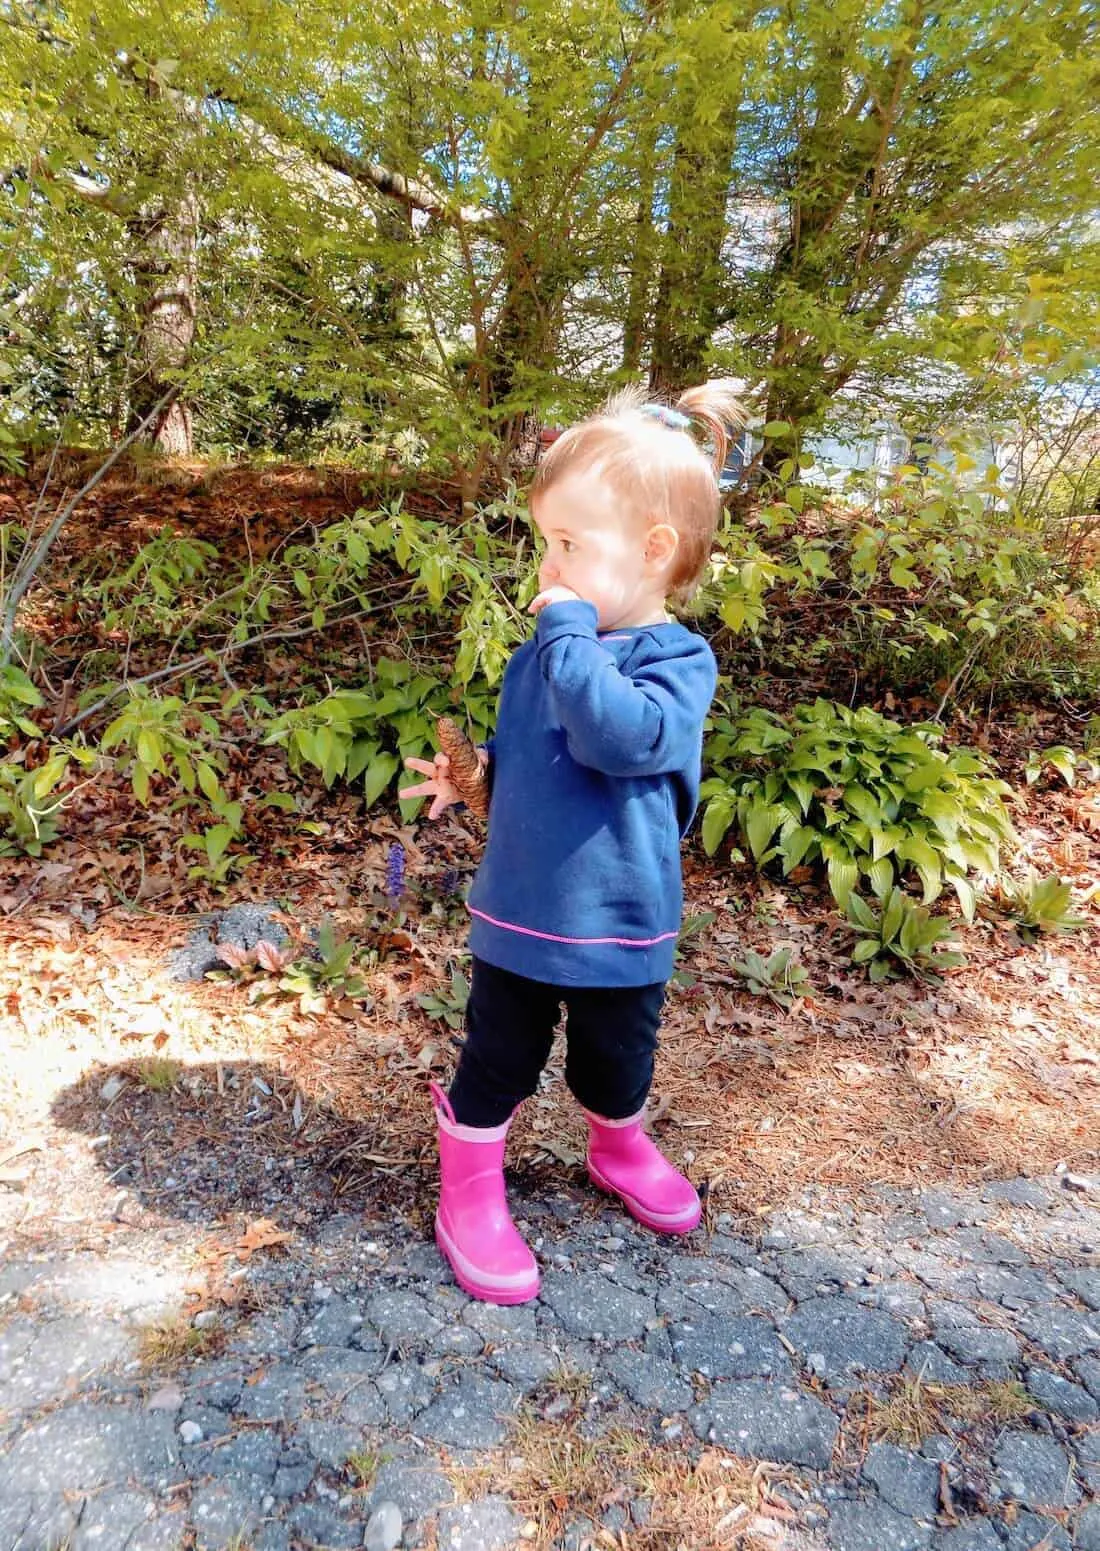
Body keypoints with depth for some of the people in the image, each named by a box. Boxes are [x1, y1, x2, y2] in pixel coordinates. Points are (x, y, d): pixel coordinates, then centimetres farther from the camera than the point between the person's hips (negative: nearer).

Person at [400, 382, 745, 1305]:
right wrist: (470, 780, -4)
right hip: (517, 914, 3)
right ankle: (469, 1194, 35)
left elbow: (621, 736, -37)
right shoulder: (543, 655, 0)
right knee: (498, 1064, 14)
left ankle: (619, 1149, 52)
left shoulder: (678, 659, -15)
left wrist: (569, 631, -30)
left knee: (618, 1059, 21)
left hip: (620, 928, -2)